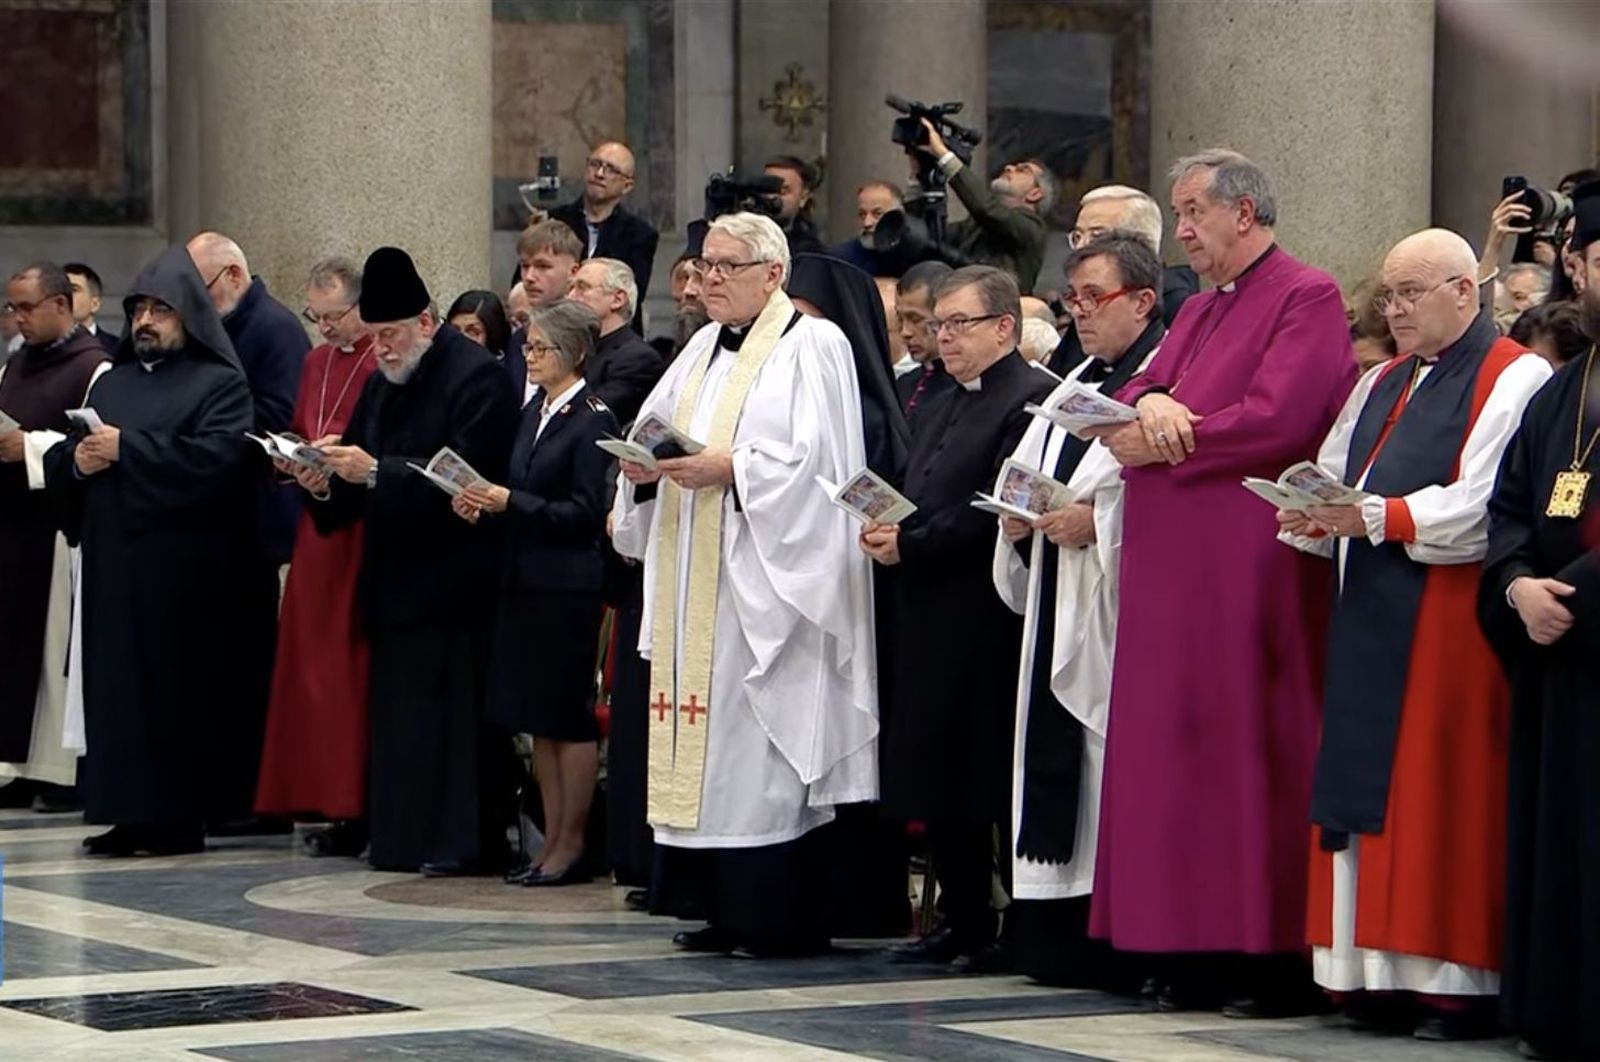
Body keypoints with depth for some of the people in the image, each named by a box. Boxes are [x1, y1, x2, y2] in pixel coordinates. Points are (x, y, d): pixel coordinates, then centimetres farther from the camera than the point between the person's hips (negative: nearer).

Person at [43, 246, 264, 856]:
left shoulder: (219, 385, 0)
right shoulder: (111, 382, 21)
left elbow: (218, 458, -17)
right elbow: (58, 462, 20)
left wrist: (126, 449, -15)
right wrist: (76, 459, -4)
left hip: (180, 572, -6)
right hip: (112, 564, 6)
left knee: (174, 691, -5)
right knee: (115, 690, 3)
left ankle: (178, 818, -1)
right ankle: (128, 812, 6)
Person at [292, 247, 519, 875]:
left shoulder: (475, 376, -11)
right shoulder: (384, 382, 16)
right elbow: (364, 474, 17)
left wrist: (376, 472, -23)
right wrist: (327, 485, -4)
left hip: (453, 577, -8)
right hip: (396, 575, 8)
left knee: (456, 710, -8)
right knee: (397, 708, 7)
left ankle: (468, 841, -4)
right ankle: (403, 838, 11)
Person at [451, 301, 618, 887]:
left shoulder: (593, 419, -10)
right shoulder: (535, 410, 14)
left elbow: (584, 512, -14)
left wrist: (509, 502, -19)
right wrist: (483, 503, -1)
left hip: (569, 584, -8)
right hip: (525, 577, 8)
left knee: (568, 715, -2)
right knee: (538, 717, 10)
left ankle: (572, 843, 4)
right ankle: (552, 838, 16)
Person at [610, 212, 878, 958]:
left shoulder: (812, 346, -4)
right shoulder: (704, 350, 19)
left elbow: (812, 458, -14)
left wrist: (728, 469, -21)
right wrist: (644, 465, -4)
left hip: (765, 577, -8)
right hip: (694, 583, 8)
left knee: (764, 741, -9)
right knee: (707, 732, 5)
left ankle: (783, 917, -6)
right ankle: (727, 911, 8)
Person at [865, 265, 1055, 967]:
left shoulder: (1031, 401, -11)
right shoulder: (945, 406, 20)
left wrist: (910, 545, -15)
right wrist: (885, 531, 1)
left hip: (985, 616, -9)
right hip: (930, 614, 9)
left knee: (994, 781, -6)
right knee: (935, 778, 9)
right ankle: (964, 920, 16)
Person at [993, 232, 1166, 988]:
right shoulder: (1076, 387, 20)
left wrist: (1096, 522, -19)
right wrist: (1019, 520, 6)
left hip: (1116, 619, -9)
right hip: (1056, 617, 9)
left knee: (1112, 780, -9)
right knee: (1056, 781, 7)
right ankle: (1061, 943, 11)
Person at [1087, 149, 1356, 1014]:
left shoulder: (1307, 299, -5)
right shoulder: (1199, 312, 22)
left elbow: (1277, 419, -16)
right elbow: (1132, 397, 15)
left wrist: (1165, 439, -10)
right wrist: (1149, 402, -9)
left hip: (1249, 571, -8)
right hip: (1173, 568, 8)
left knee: (1249, 744, -8)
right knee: (1176, 747, 5)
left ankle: (1271, 957, -6)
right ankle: (1193, 944, 8)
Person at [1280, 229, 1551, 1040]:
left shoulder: (1513, 382, -5)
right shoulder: (1381, 387, 21)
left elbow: (1486, 509, -17)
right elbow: (1334, 481, 18)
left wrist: (1374, 518, -21)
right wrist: (1314, 516, -4)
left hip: (1448, 626, -8)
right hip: (1371, 622, 8)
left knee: (1442, 800, -8)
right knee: (1368, 790, 5)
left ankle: (1458, 979, -4)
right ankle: (1382, 970, 9)